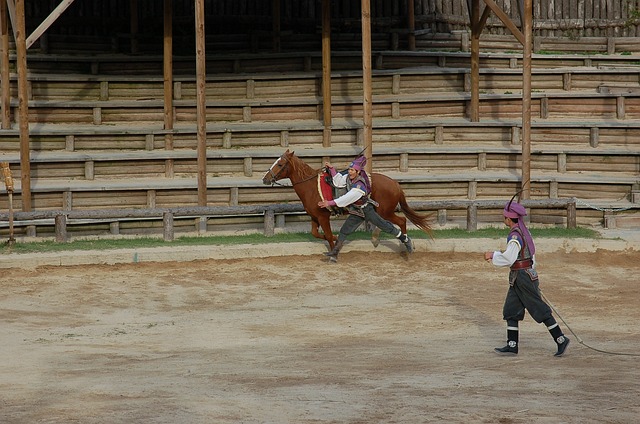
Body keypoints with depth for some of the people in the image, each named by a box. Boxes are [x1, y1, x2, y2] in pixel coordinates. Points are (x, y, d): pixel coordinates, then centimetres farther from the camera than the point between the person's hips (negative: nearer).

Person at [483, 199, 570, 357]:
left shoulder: (515, 236, -19)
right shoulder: (524, 231, 10)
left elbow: (508, 259, -22)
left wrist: (493, 256, -9)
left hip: (522, 276, -10)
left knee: (540, 311, -3)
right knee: (510, 311, 9)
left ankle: (561, 339, 2)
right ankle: (512, 345, 10)